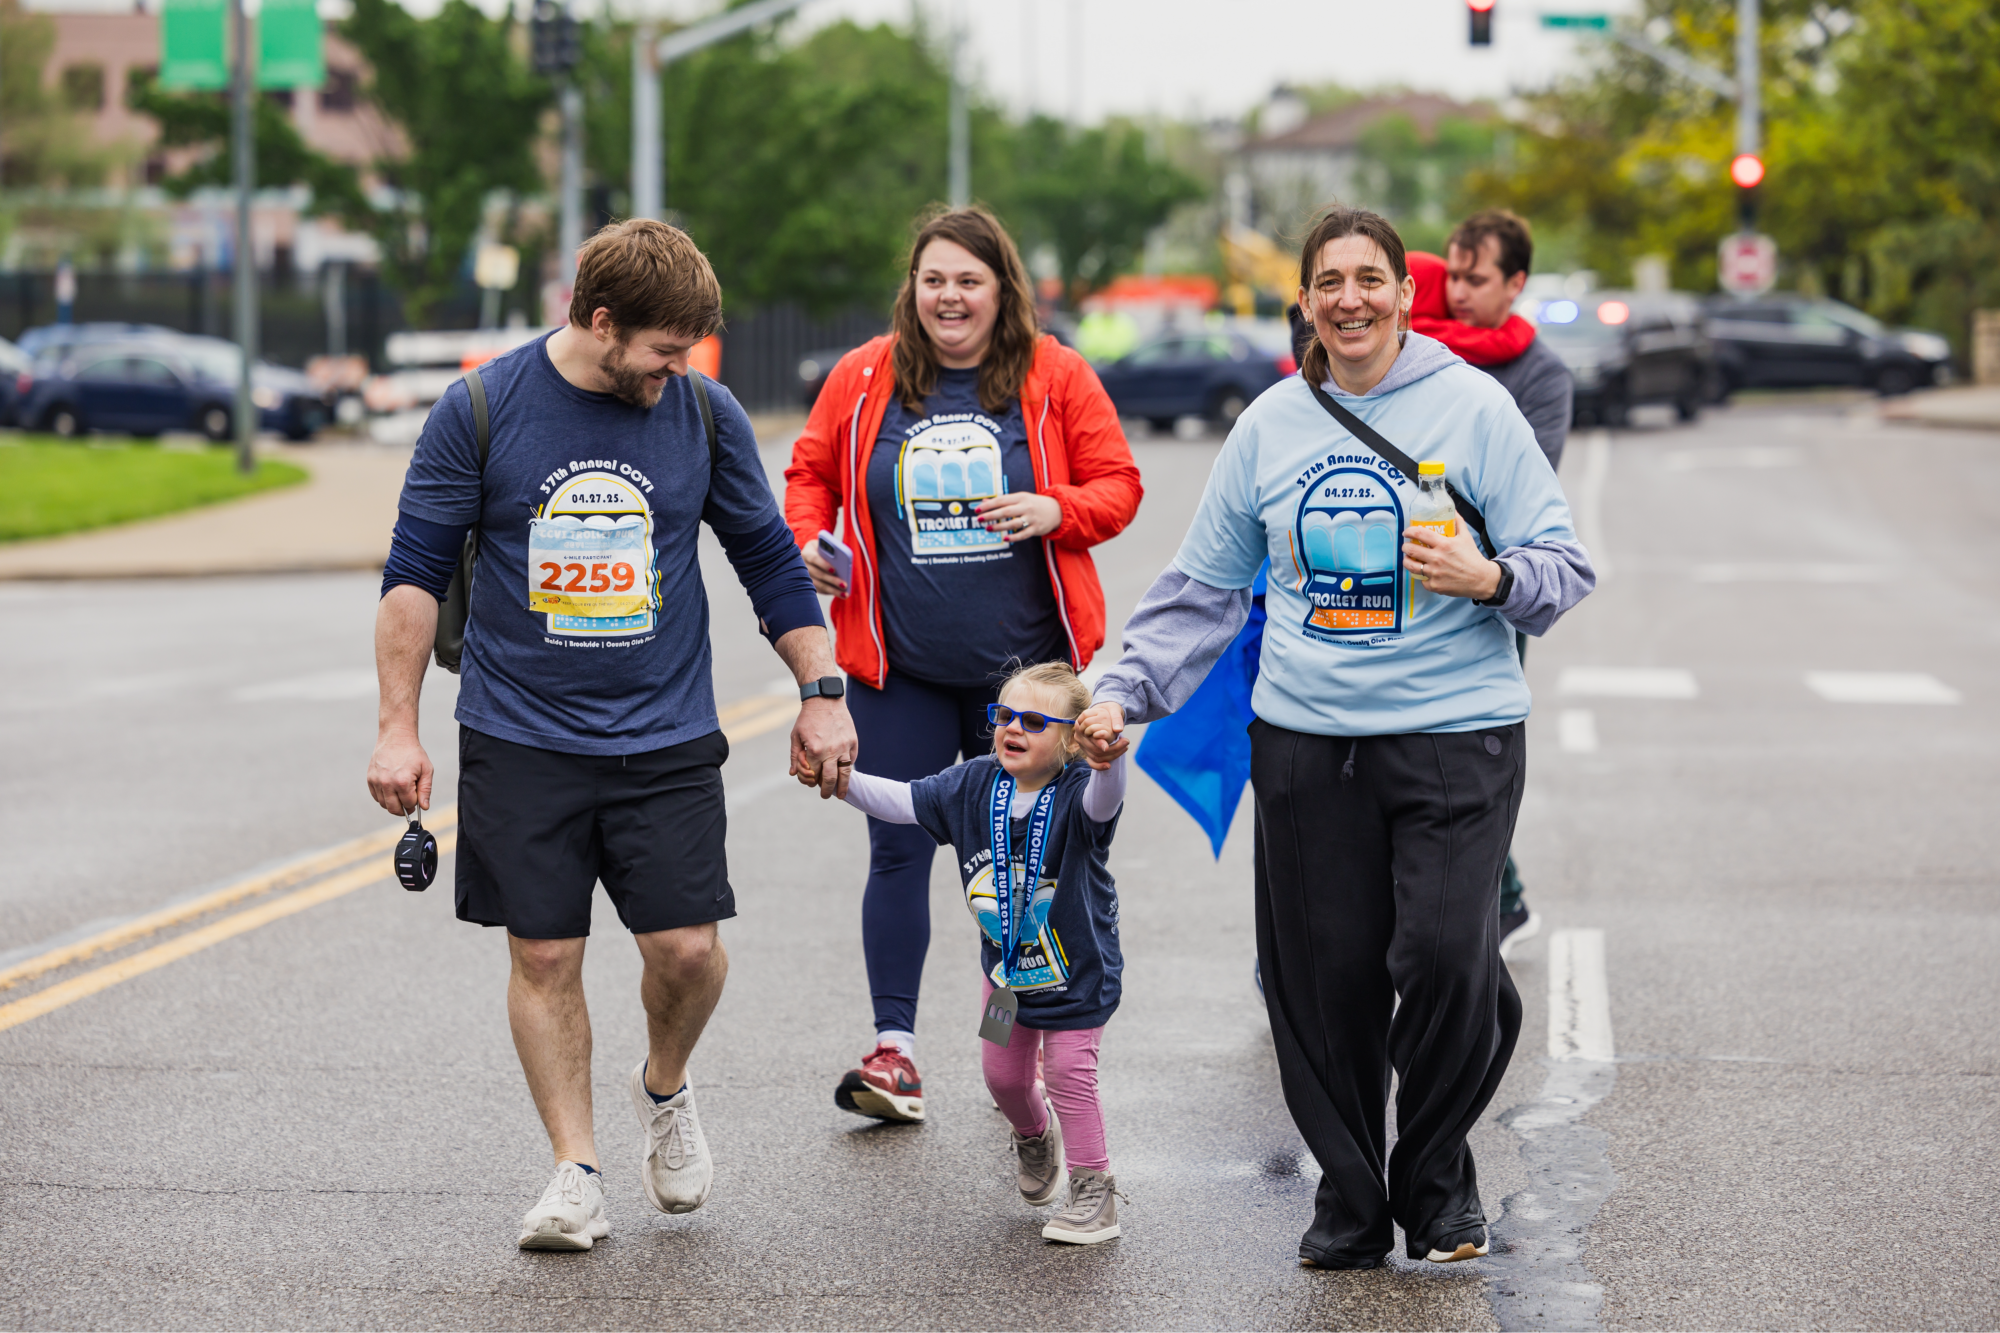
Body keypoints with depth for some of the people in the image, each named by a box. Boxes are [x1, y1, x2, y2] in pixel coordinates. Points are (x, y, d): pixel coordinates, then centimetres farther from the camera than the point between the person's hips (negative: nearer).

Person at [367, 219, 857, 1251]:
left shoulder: (705, 415, 0)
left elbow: (769, 560, 11)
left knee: (687, 946, -7)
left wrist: (821, 693, 7)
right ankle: (575, 1171, 13)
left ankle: (664, 1087, 24)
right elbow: (416, 571, -1)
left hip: (665, 738, 1)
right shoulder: (480, 411, -6)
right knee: (543, 956, 0)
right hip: (519, 737, -1)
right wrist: (397, 728, -4)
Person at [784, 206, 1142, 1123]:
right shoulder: (863, 379, 2)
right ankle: (894, 1048, 3)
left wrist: (1056, 511, -16)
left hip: (1023, 666, 0)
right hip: (899, 669, 0)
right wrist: (809, 540, -6)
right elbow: (809, 474, 13)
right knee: (899, 849, -2)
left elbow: (1118, 485, 3)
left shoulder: (1056, 377, 0)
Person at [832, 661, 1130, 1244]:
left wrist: (1109, 759, -72)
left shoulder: (1076, 794, -26)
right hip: (1005, 967, 6)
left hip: (1077, 972, -6)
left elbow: (1103, 801, -50)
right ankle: (1034, 1137, 49)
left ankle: (1093, 1190, 11)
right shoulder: (974, 786, -10)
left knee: (1069, 1077, -5)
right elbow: (901, 802, -4)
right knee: (1004, 1074, 17)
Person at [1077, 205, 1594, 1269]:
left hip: (1455, 736, -3)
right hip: (1304, 742, 3)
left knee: (1444, 958, -16)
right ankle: (1349, 1196, 18)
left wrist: (1490, 578, -19)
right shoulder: (1269, 426, 10)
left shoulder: (1473, 407, 0)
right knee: (1323, 979, 1)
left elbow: (1563, 567, 1)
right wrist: (1126, 692, 9)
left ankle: (1437, 1180, 8)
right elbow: (1203, 586, 17)